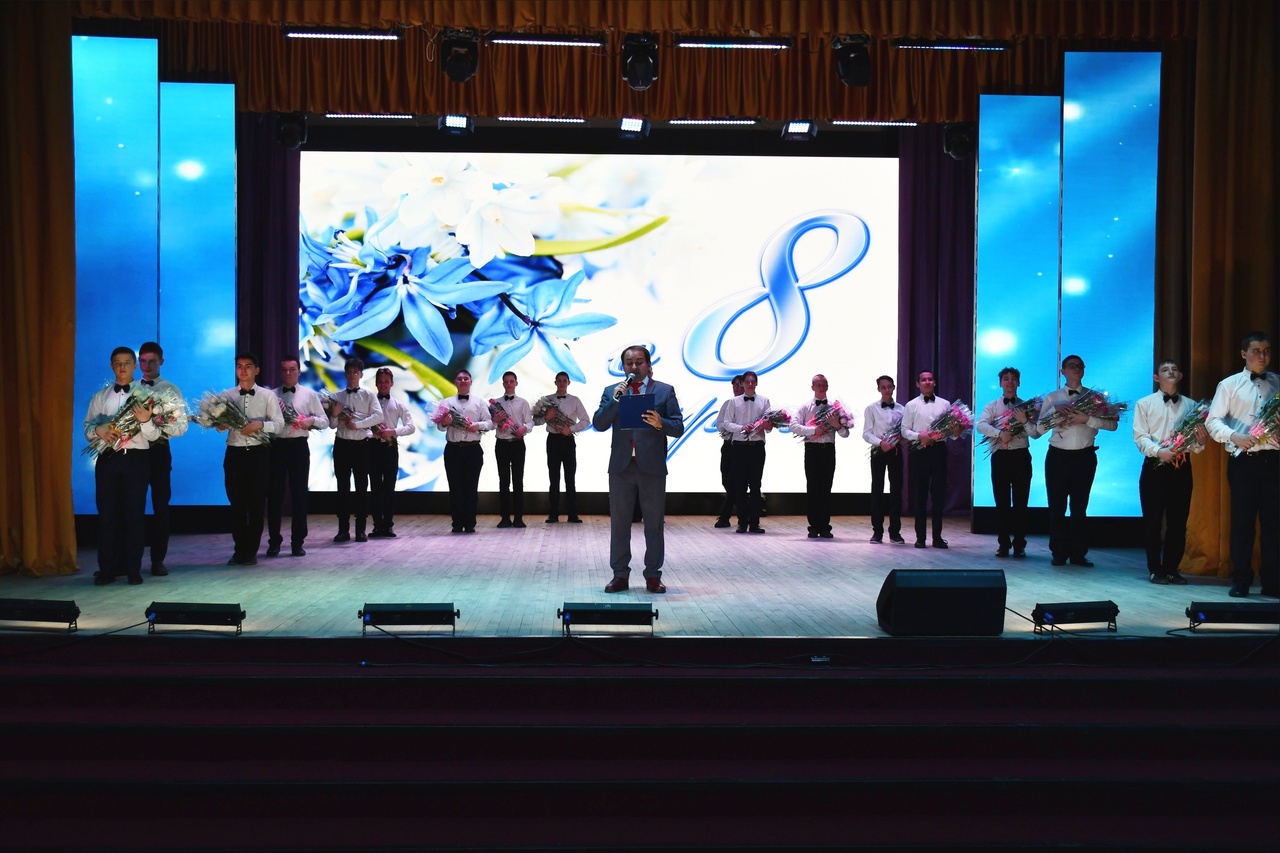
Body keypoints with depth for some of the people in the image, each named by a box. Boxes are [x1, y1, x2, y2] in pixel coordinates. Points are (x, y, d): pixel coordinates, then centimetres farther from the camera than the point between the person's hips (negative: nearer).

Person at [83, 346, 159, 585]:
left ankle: (133, 569, 5)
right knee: (107, 514, 2)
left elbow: (153, 436, -2)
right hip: (107, 459, 3)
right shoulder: (100, 397, 13)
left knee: (134, 514, 0)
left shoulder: (145, 395, 4)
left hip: (136, 459, -2)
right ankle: (107, 569, 7)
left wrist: (145, 420, -22)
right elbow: (87, 429, 9)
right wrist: (99, 431, -12)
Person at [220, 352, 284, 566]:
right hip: (235, 453, 1)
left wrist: (261, 424, -19)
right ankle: (240, 549, 16)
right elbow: (219, 424, 4)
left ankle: (251, 551, 12)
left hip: (259, 453, -1)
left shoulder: (268, 396, 3)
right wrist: (220, 425, -19)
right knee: (237, 503, 5)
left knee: (257, 504, 3)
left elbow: (279, 424, -1)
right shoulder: (226, 395, 7)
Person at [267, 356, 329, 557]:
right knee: (275, 494, 2)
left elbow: (325, 421, 6)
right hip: (277, 446, 1)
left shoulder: (310, 394, 7)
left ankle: (298, 542, 11)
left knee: (299, 494, 3)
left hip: (299, 446, -1)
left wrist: (311, 420, -14)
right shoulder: (272, 395, 9)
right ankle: (274, 542, 11)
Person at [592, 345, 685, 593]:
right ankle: (620, 575, 14)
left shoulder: (665, 391, 6)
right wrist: (615, 400, -11)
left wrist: (660, 423, -20)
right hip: (621, 467, 2)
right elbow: (598, 424, 0)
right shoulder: (611, 392, 12)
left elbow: (678, 428, 0)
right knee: (619, 523, 6)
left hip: (652, 467, -2)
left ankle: (653, 576, 12)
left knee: (654, 524, 3)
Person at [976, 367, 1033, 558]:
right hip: (1000, 456, 0)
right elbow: (980, 425, -9)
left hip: (1021, 456, 0)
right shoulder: (992, 406, 8)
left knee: (1020, 502, 2)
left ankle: (1019, 544, 8)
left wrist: (1024, 421, -20)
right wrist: (1000, 433, -24)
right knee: (1002, 502, 4)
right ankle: (1003, 543, 10)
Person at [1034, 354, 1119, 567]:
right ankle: (1059, 553, 13)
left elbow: (1112, 424, -6)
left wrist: (1087, 419, -19)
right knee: (1057, 506, 3)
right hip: (1058, 456, 0)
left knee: (1079, 507, 7)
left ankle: (1078, 554, 15)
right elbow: (1040, 429, -2)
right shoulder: (1052, 398, 7)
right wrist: (1055, 410, -16)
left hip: (1084, 457, 0)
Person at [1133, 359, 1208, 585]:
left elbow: (1196, 444, 9)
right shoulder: (1144, 404, 4)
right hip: (1154, 467, -2)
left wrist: (1201, 441, -14)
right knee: (1152, 521, 0)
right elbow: (1140, 437, -4)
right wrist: (1159, 451, -20)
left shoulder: (1191, 405, 11)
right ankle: (1155, 569, 8)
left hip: (1181, 468, 3)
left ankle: (1171, 568, 15)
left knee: (1178, 522, 5)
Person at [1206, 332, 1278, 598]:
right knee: (1242, 521, 4)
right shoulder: (1229, 384, 4)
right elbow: (1213, 420, -2)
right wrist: (1235, 437, -18)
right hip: (1243, 460, -2)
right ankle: (1241, 581, 12)